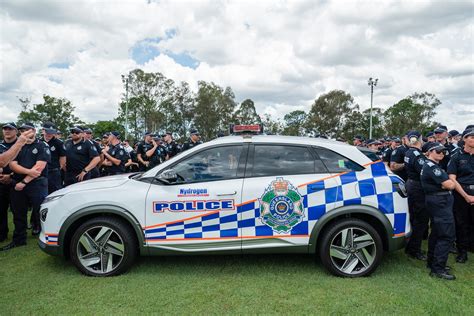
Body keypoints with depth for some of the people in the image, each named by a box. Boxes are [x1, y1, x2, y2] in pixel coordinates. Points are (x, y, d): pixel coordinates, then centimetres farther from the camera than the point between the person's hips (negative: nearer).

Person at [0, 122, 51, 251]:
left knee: (40, 211, -6)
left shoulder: (42, 146, 0)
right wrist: (28, 171, -16)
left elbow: (39, 167, -11)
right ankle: (18, 240, 24)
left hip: (37, 184, -5)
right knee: (18, 214, 12)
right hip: (17, 184, 5)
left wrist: (24, 182, -14)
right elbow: (12, 164, 2)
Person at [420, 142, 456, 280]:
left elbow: (448, 183, 20)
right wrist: (450, 183, 1)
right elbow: (449, 185, -19)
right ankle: (438, 269, -9)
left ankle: (432, 262, 26)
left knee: (436, 232, 16)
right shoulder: (432, 166, -16)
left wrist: (447, 183, 0)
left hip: (436, 202, 11)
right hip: (440, 202, -11)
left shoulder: (433, 165, 18)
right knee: (447, 235, -11)